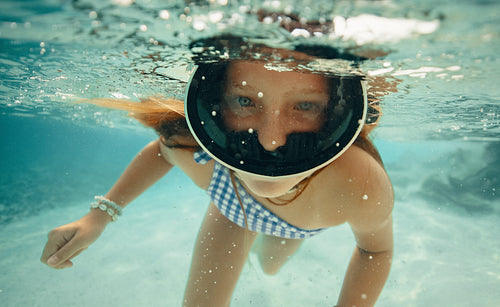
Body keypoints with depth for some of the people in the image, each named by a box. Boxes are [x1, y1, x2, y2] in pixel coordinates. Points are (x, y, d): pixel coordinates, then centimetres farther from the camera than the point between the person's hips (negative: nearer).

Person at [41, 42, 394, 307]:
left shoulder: (364, 188, -46)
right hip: (232, 201, 0)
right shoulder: (191, 143, -41)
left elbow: (376, 249, -21)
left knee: (270, 266, 36)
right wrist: (100, 214, -21)